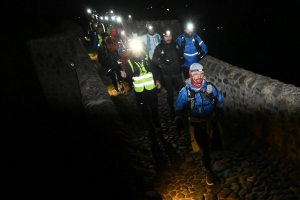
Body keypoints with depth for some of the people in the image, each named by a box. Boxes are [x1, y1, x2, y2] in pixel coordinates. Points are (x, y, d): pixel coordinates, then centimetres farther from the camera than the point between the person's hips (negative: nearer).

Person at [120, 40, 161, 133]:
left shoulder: (146, 58, -3)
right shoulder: (130, 62, -8)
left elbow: (153, 69, 7)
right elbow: (129, 76, -6)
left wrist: (157, 80, 3)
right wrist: (125, 76, -27)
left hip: (151, 88, 1)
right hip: (139, 90, -1)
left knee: (154, 105, 18)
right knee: (144, 109, 11)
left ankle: (156, 119, 44)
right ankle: (149, 124, 31)